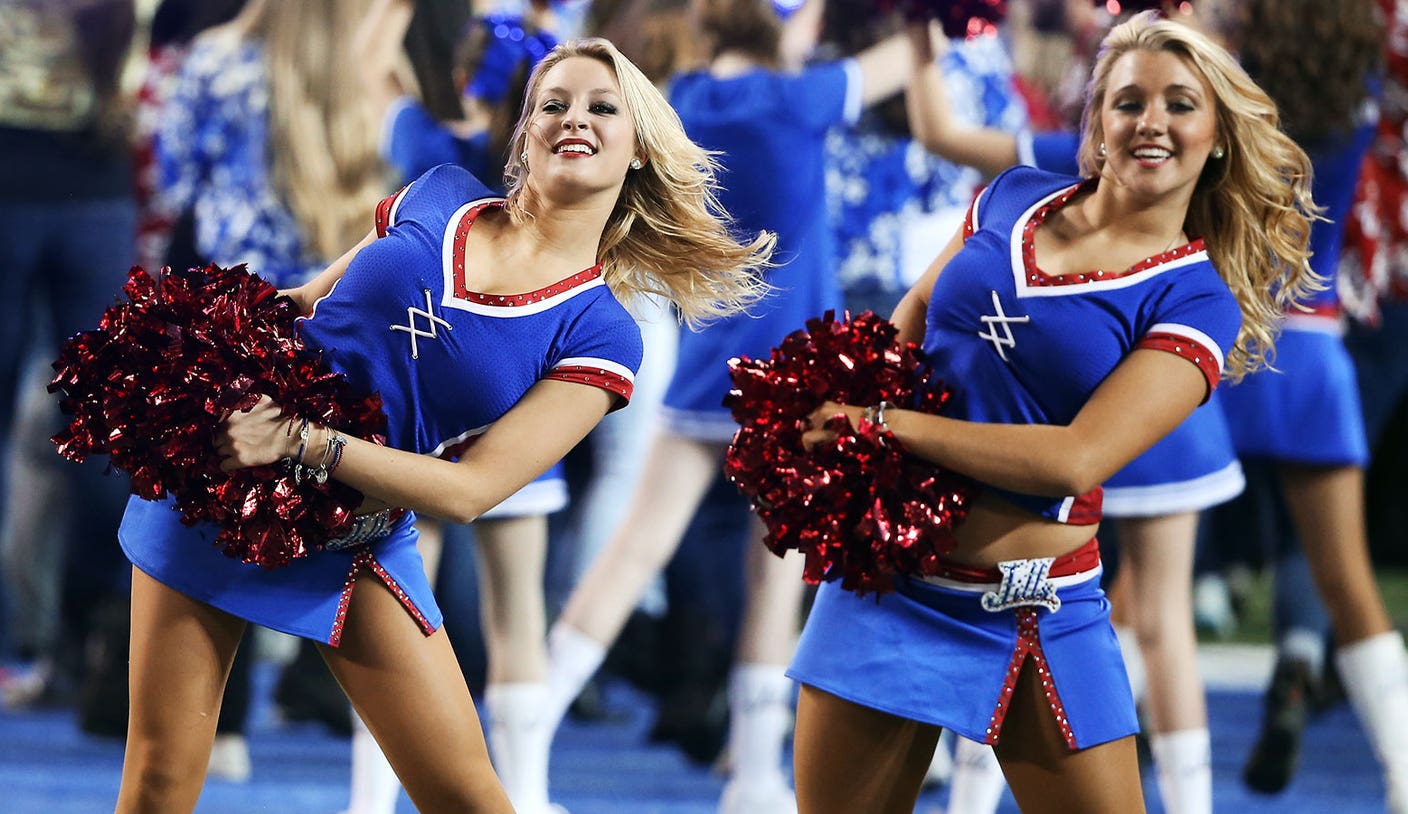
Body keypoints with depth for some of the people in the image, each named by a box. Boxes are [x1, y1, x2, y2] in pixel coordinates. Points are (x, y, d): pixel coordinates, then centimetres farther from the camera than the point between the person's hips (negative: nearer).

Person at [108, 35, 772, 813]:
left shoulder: (597, 335, -6)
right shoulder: (438, 198, 4)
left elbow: (470, 488, -15)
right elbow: (299, 306, 17)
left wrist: (301, 442, -24)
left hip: (358, 541, -1)